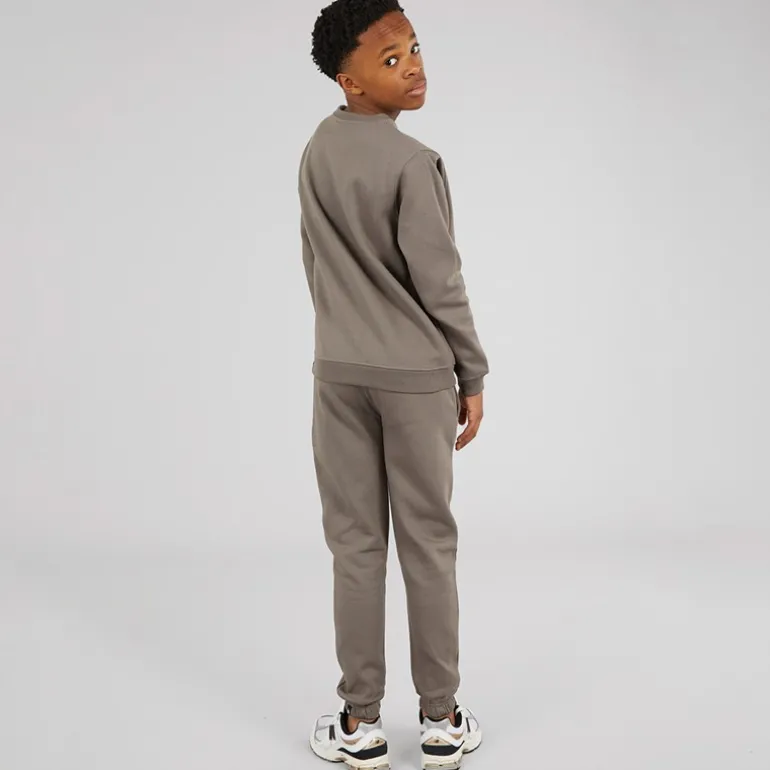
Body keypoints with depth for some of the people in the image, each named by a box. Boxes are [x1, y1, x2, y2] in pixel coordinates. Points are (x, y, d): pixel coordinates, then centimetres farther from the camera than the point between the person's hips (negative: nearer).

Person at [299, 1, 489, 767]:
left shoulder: (317, 150, 6)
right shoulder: (413, 164, -16)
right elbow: (440, 285, -14)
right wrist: (473, 375, -3)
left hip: (338, 372, 5)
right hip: (417, 375, -5)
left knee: (355, 542, 9)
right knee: (428, 542, 6)